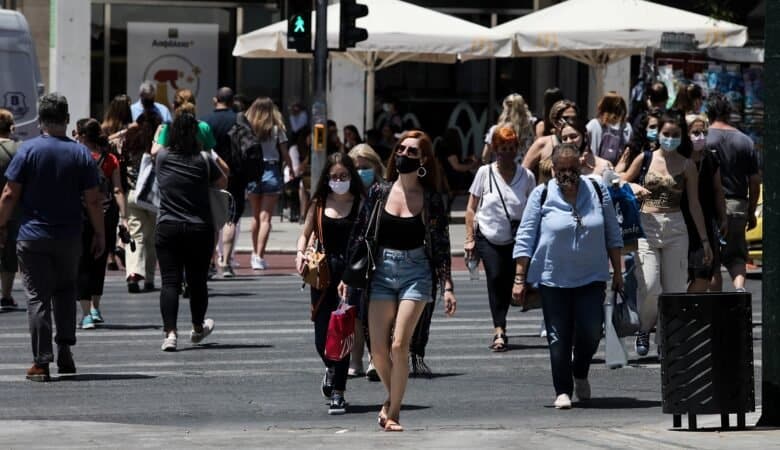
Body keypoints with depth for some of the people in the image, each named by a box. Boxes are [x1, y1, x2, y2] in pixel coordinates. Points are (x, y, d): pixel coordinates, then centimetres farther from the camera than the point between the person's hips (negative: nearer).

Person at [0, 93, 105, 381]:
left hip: (33, 238, -2)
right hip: (69, 238, 2)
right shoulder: (81, 154, -1)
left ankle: (41, 362, -3)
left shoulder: (28, 150, -6)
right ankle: (65, 349, 13)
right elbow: (93, 200, 0)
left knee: (38, 298, 0)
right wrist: (99, 235, 9)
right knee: (65, 292, 21)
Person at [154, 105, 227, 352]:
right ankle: (198, 329, 34)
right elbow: (223, 183, 8)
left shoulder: (162, 157, -2)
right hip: (199, 229, 0)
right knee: (197, 281, 15)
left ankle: (170, 332, -18)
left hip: (168, 228, 0)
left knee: (170, 282, -3)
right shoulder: (204, 160, -6)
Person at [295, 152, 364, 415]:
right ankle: (331, 368, 38)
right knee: (322, 337, 4)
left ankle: (338, 393, 2)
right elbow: (306, 234, 15)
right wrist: (300, 253, -5)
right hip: (323, 275, 2)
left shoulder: (360, 204, 2)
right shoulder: (319, 204, 9)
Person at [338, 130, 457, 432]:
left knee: (399, 346, -13)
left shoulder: (430, 199, -1)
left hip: (416, 273, -2)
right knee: (378, 351, 1)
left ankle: (393, 412, 1)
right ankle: (392, 397, 28)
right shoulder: (379, 193, 4)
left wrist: (447, 287, -4)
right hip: (382, 272, 2)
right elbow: (359, 236, 8)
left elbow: (441, 244, 0)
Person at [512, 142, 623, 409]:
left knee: (591, 332, -6)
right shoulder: (542, 196, -2)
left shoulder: (597, 192, 3)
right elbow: (525, 239, -1)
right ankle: (563, 390, 9)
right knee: (559, 337, -1)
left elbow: (612, 234, 11)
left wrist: (617, 272, 11)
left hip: (591, 277, 1)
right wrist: (519, 279, -4)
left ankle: (580, 375, 22)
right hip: (553, 279, -1)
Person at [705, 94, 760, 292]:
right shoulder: (745, 141, 4)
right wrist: (751, 212, 16)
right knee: (736, 254, 11)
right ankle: (739, 286, -15)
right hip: (738, 205, 3)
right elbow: (755, 181, 6)